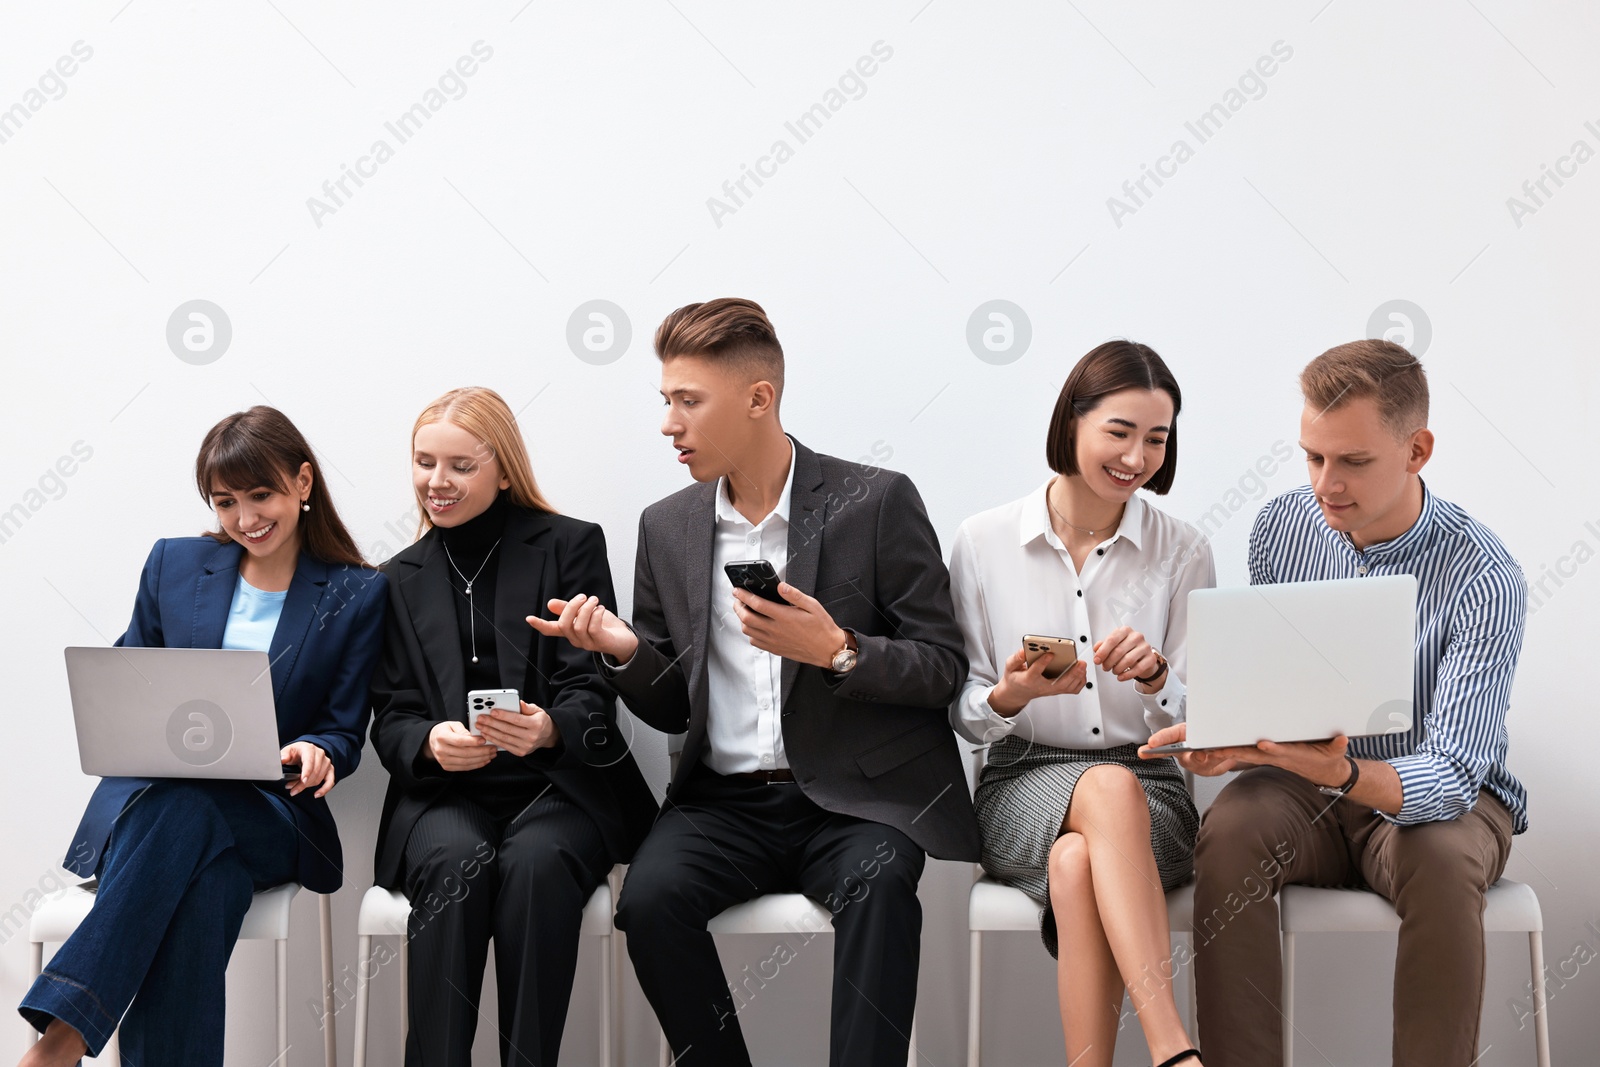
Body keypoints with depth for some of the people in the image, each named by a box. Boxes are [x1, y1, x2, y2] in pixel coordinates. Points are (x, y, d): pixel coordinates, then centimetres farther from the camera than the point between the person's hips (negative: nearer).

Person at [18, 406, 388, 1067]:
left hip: (270, 813, -2)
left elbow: (344, 733, 6)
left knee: (185, 810, -38)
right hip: (149, 795, 2)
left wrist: (314, 754, -18)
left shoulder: (358, 594, 8)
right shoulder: (173, 564, 14)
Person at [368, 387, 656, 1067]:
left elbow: (594, 689, 0)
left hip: (560, 782, -1)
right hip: (443, 793, 2)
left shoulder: (572, 546, 7)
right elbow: (389, 717, 10)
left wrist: (548, 727, -25)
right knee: (456, 862, -32)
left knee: (536, 862, -34)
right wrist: (430, 741, -15)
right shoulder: (401, 578, 16)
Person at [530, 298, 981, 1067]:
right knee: (649, 897, -25)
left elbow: (944, 668, -2)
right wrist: (624, 650, -7)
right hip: (724, 802, 3)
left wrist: (838, 650, -19)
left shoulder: (876, 502, -1)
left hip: (854, 800, -3)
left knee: (876, 882, -33)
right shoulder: (666, 528, 10)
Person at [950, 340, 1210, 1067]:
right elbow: (965, 717, 4)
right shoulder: (983, 542, 2)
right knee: (1110, 789, -37)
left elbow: (1195, 720, 2)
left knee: (1078, 865, -36)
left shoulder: (1181, 552, 4)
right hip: (1026, 785, -1)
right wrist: (1011, 696, -19)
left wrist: (1155, 679, -21)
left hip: (1149, 789, 1)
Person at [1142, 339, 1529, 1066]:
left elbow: (1449, 778, -25)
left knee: (1442, 863, -36)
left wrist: (1339, 771, -46)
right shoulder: (1281, 527, -4)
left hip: (1434, 796, -3)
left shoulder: (1484, 579, -19)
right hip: (1303, 788, 3)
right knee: (1228, 833, -29)